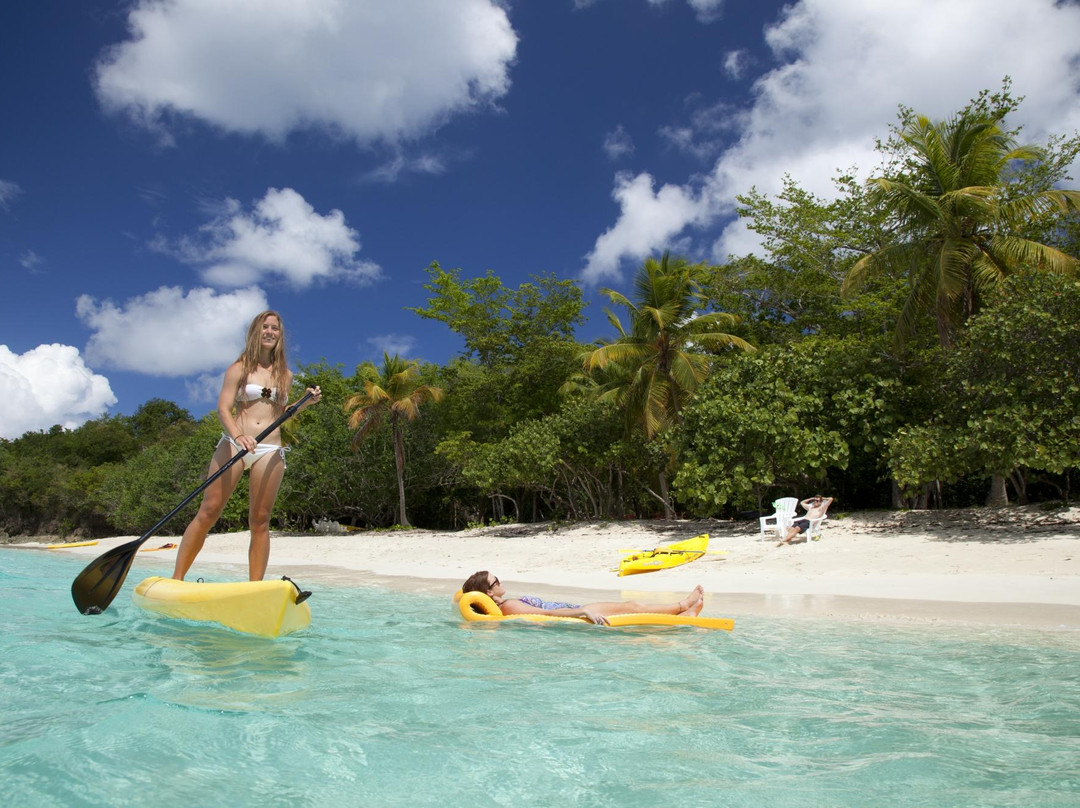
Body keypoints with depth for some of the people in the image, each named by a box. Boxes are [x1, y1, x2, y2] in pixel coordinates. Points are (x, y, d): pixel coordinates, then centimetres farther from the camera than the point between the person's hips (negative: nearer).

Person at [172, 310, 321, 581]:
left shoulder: (285, 375, 16)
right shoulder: (240, 368, 6)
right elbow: (223, 409, -4)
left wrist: (306, 403, 9)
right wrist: (238, 436, -23)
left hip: (270, 450, 2)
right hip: (234, 444, -2)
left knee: (260, 521, -1)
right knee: (208, 511, -9)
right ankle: (176, 579, -3)